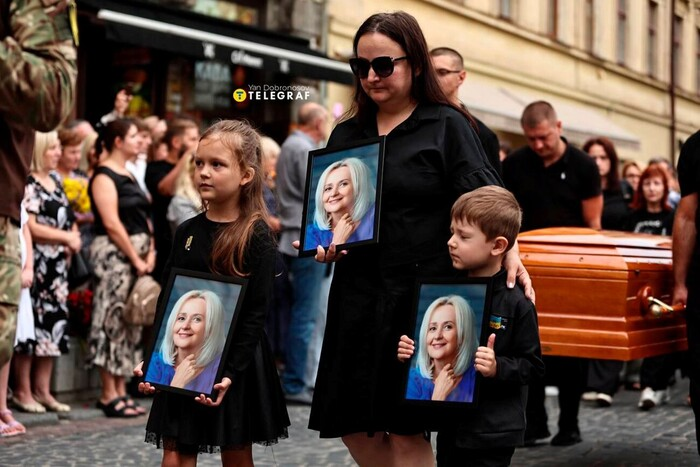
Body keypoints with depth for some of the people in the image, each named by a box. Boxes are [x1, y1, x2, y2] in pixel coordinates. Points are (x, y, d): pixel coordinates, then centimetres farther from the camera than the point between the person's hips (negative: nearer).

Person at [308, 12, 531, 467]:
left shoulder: (447, 125, -1)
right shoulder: (347, 134, 13)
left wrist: (508, 251, -25)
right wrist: (324, 245, 0)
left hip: (422, 292, -5)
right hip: (358, 294, 6)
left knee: (407, 429, -2)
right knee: (355, 425, 8)